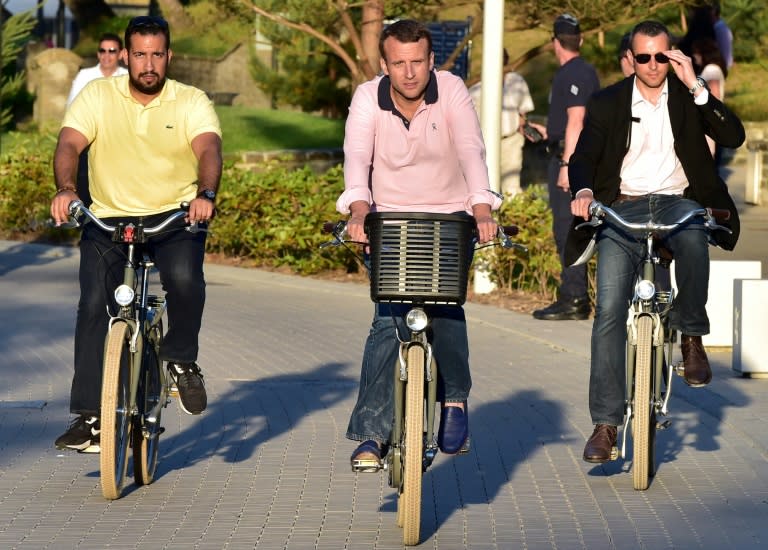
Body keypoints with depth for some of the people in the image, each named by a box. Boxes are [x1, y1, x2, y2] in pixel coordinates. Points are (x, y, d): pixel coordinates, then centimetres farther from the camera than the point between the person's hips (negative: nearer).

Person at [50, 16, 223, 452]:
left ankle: (182, 359, -1)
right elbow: (69, 143, -12)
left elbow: (209, 148, -19)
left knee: (185, 277, -30)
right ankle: (88, 416, -10)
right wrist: (66, 188, -34)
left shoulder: (192, 102, -2)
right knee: (94, 304, -16)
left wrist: (206, 194, -40)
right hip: (108, 219, 1)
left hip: (176, 217, -1)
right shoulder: (98, 96, 1)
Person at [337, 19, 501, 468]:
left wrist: (482, 209, -40)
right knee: (388, 319, -13)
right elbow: (357, 156, -24)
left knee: (444, 305, -20)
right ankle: (372, 432, -7)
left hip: (449, 217, 0)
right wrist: (359, 210, -43)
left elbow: (471, 150, -23)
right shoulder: (368, 99, -9)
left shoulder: (452, 91, -11)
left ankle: (455, 397, 4)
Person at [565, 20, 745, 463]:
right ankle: (606, 422, -11)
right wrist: (583, 190, -20)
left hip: (677, 203, 0)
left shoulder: (688, 96, 8)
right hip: (623, 208, 1)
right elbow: (583, 156, 2)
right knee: (609, 310, -14)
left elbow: (734, 136, -5)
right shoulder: (608, 103, 9)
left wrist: (695, 85, -12)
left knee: (693, 237, -38)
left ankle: (691, 336, -16)